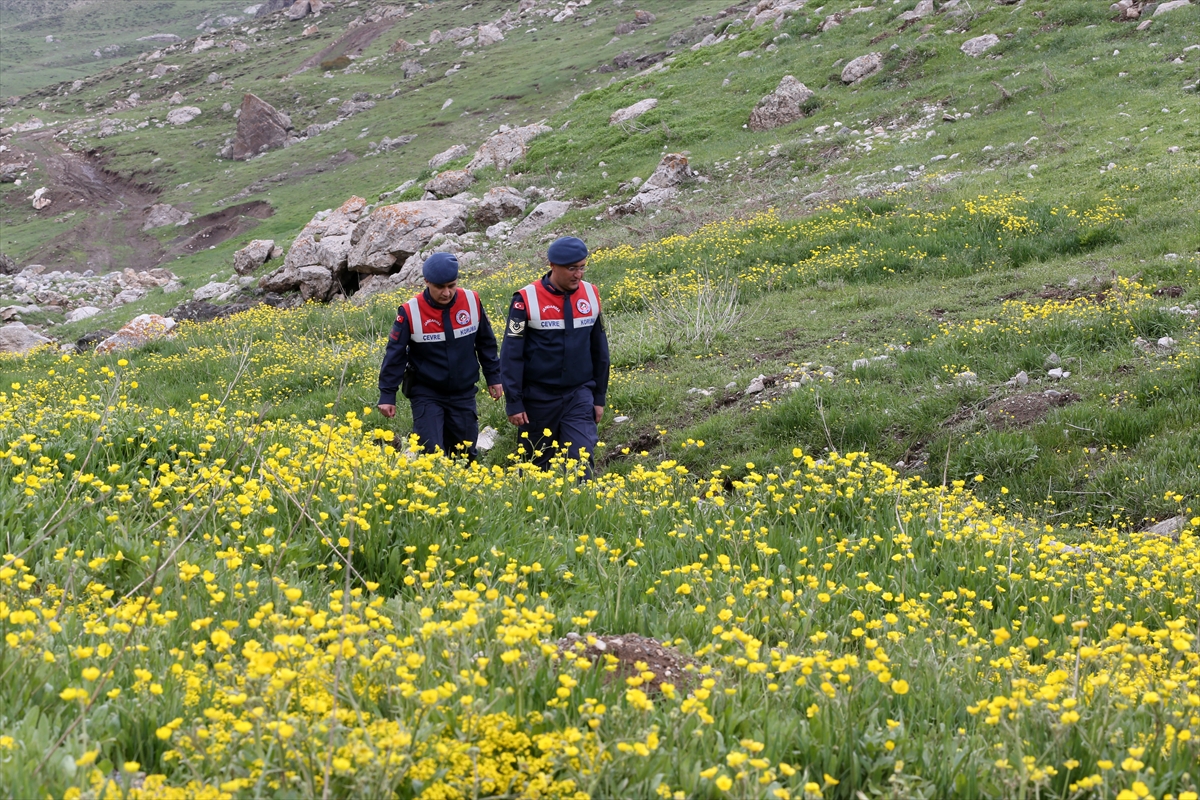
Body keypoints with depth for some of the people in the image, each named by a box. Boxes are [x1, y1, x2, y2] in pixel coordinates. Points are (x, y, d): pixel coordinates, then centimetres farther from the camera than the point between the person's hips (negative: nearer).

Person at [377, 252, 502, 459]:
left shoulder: (472, 302, -7)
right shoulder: (410, 312, -15)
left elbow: (486, 343, 8)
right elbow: (395, 355, -9)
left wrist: (493, 376, 11)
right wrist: (387, 395, -11)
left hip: (463, 395, 3)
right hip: (427, 395, -3)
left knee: (465, 455, 7)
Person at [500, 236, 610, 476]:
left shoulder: (591, 295, 2)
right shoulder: (527, 300, -10)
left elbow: (599, 350, 11)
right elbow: (511, 355, -8)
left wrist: (600, 397, 12)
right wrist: (513, 403, -11)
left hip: (579, 396, 2)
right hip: (539, 399, -2)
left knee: (581, 460, -10)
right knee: (538, 466, 8)